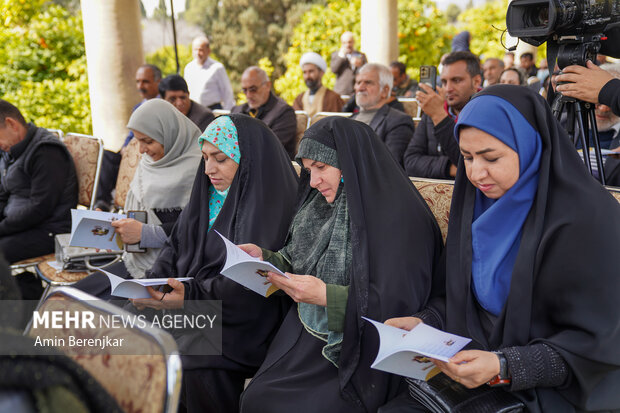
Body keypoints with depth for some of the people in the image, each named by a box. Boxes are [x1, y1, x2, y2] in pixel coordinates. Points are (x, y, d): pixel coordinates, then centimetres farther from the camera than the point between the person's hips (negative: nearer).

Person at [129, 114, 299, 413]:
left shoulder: (270, 203, -12)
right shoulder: (206, 195, 12)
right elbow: (176, 246, 12)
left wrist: (193, 295, -27)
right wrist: (154, 282, -6)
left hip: (242, 319, -7)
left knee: (199, 361, -29)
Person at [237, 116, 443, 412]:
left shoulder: (399, 216, -15)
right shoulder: (323, 208, 9)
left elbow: (402, 303, -19)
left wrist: (327, 296, -25)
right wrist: (265, 258, 1)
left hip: (362, 352, -6)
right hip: (307, 336, 7)